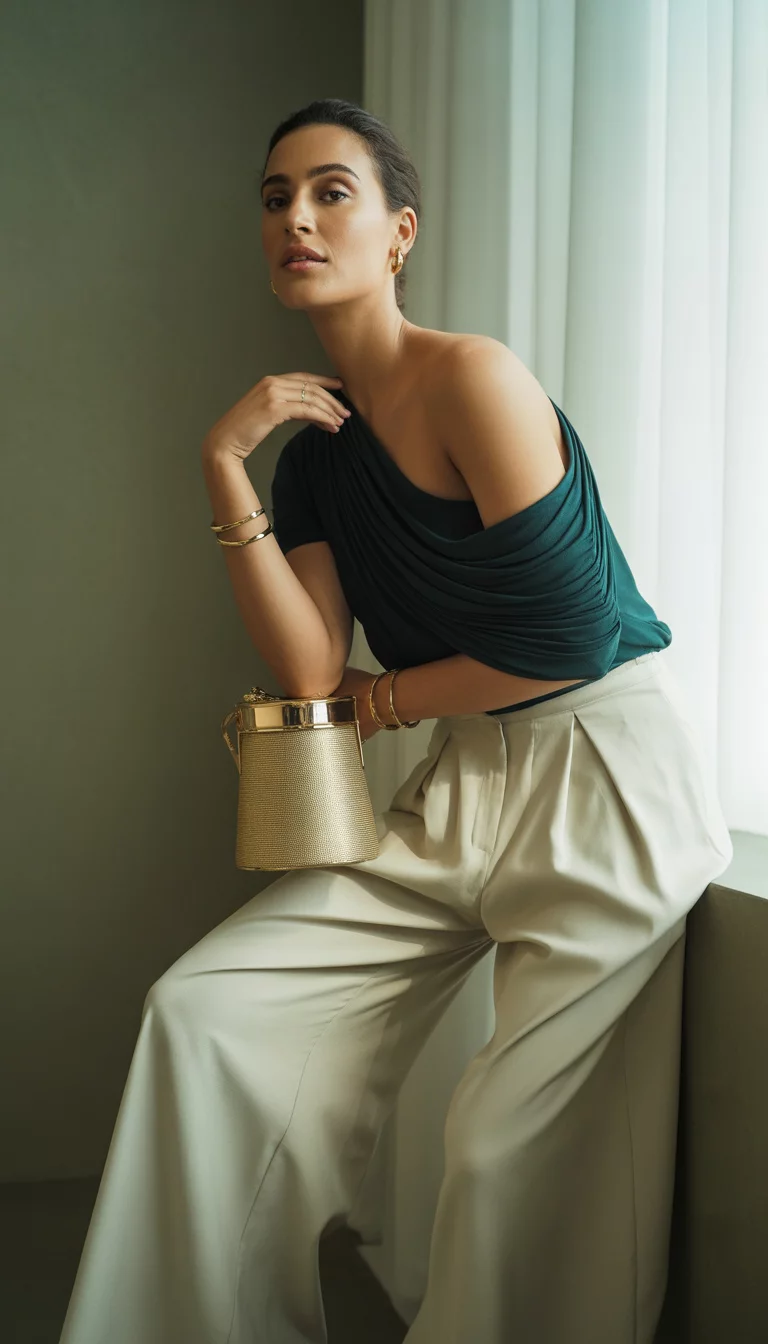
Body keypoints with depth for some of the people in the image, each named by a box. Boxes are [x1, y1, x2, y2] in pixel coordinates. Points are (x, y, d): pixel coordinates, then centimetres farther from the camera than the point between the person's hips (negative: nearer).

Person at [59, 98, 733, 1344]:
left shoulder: (471, 379, -16)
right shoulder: (313, 440, 7)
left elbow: (563, 643, -19)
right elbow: (312, 671, -4)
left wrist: (383, 700, -3)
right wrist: (226, 469, -9)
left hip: (604, 776, -7)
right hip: (466, 788, 7)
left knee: (517, 1146, -5)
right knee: (203, 1006, 1)